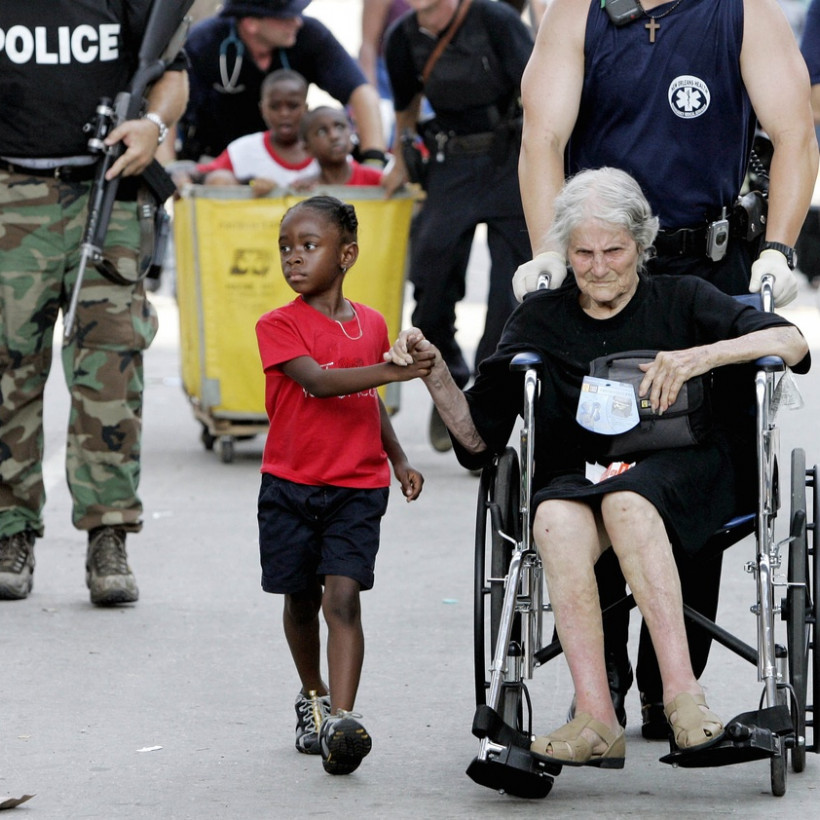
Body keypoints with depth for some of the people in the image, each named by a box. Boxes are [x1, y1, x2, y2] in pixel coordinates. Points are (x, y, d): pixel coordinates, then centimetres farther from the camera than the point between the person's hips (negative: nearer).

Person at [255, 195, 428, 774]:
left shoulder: (372, 325, 7)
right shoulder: (279, 326, -6)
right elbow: (320, 381, -23)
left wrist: (399, 461, 22)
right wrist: (391, 371, -33)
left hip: (357, 487, 0)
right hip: (290, 485, 0)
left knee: (343, 596, -13)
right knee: (301, 600, 12)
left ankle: (342, 720, -24)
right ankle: (313, 699, 35)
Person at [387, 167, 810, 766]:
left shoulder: (680, 300, 12)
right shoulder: (542, 319, 18)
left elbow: (792, 344, -1)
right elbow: (477, 436, 16)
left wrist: (703, 355, -16)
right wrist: (436, 374, -1)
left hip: (681, 472, -2)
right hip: (576, 476, 2)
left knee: (625, 503, -38)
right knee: (557, 519, -35)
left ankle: (682, 692, -45)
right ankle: (596, 721, -44)